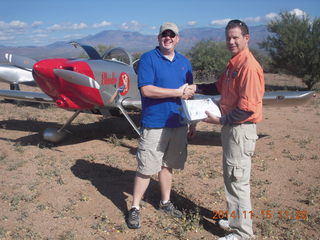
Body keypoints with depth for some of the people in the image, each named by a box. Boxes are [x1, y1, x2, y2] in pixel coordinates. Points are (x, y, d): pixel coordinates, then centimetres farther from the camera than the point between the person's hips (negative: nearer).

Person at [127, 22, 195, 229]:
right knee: (146, 169, -1)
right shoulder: (148, 58, -5)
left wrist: (192, 122, 15)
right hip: (154, 125, -5)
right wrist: (177, 92, -14)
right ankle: (135, 208, 13)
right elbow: (146, 89, -17)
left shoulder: (184, 62, 13)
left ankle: (166, 202, 32)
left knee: (167, 165, 16)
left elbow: (189, 94, 18)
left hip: (178, 125, 5)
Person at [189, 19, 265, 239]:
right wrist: (196, 88, 7)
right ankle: (235, 220, 37)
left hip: (241, 129, -10)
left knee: (238, 181, 0)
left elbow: (247, 107, -23)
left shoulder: (249, 66, -20)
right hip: (230, 128, 10)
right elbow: (220, 87, 20)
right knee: (231, 178, 20)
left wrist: (220, 120, -16)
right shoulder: (234, 64, 11)